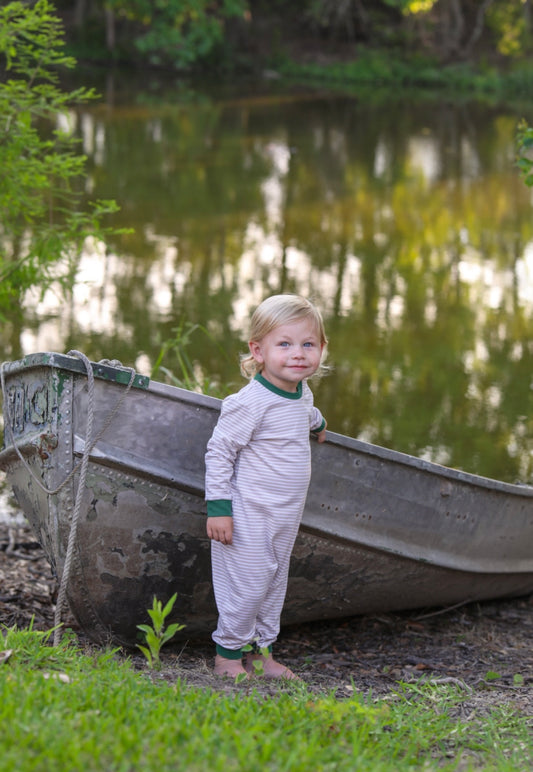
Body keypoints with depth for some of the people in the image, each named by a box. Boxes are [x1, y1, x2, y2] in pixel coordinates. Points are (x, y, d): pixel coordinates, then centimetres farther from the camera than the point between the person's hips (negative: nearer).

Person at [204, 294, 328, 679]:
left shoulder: (303, 394, 5)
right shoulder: (250, 402, -20)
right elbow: (219, 451, -16)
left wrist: (318, 423, 52)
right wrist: (218, 507, -17)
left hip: (286, 517, 8)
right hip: (250, 515, -8)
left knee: (275, 582, 14)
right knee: (247, 584, -3)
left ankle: (261, 650, 26)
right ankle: (228, 653, 13)